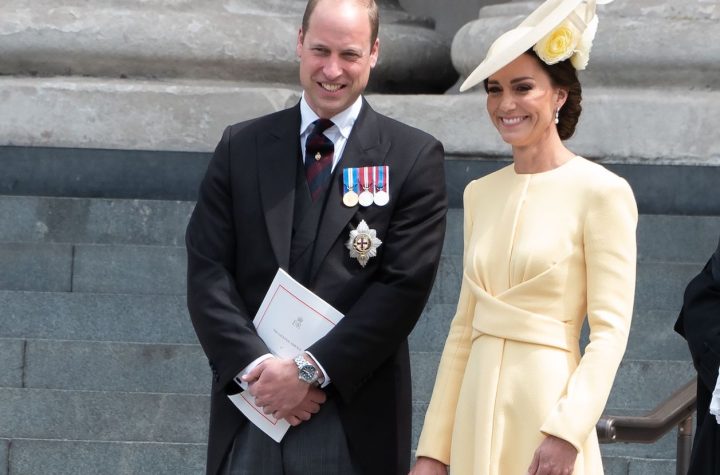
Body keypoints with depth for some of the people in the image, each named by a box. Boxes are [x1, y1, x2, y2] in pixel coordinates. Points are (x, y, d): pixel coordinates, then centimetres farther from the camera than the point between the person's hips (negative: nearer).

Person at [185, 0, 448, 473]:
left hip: (354, 422, -2)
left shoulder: (415, 158, 1)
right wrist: (256, 365, -11)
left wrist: (313, 371, -12)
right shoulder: (242, 147, 10)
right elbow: (208, 271, 3)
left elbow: (404, 287, -6)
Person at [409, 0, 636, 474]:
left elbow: (610, 331, -12)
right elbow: (464, 326, 12)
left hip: (547, 410, -6)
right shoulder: (481, 193, 11)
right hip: (478, 412, 6)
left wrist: (567, 433, -23)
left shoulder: (601, 192, -8)